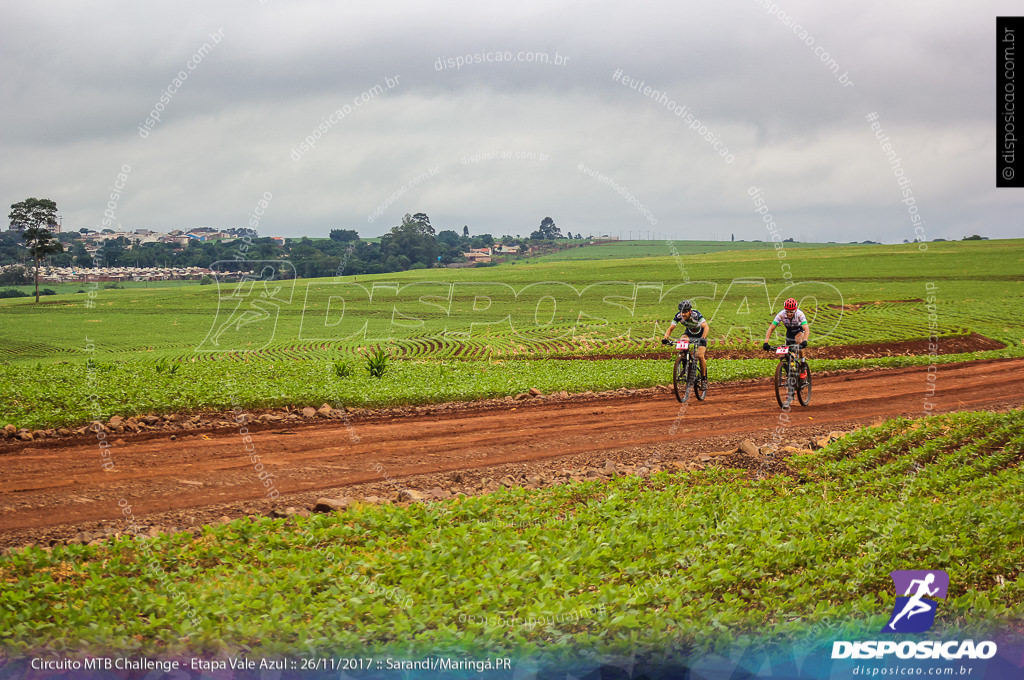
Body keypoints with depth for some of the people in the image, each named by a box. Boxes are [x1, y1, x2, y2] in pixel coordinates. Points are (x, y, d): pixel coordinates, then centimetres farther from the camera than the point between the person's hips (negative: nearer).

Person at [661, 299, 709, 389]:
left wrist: (703, 338, -62)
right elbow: (670, 328, -24)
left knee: (700, 356, -21)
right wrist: (665, 338, -43)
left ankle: (704, 379, -3)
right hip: (689, 333, 4)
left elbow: (706, 327, -45)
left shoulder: (696, 315, -35)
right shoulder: (679, 316, -25)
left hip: (700, 335, -4)